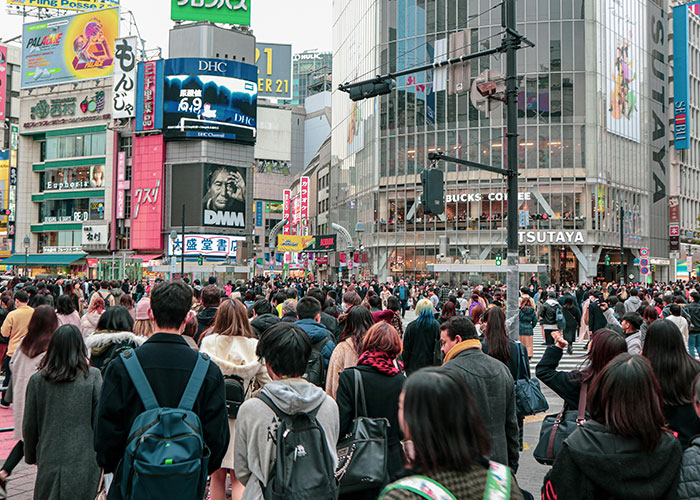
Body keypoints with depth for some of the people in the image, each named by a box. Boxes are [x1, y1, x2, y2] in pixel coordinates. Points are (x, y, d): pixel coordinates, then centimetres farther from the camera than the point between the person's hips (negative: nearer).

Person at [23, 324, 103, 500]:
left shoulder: (37, 380, -2)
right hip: (83, 460, -2)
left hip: (49, 461, 2)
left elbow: (29, 426, 6)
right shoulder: (93, 376, -8)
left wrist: (31, 455, 20)